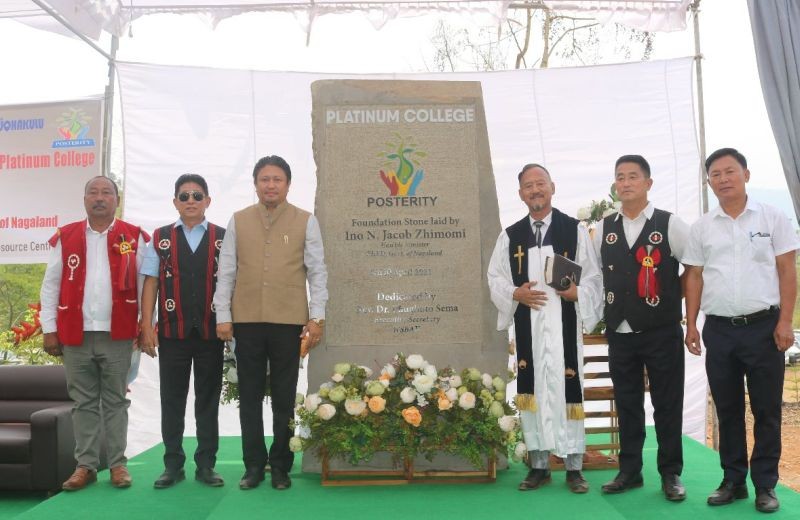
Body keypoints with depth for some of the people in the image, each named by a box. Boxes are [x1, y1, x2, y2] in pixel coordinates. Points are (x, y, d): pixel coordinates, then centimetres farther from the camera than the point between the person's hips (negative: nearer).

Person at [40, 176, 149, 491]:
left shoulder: (134, 238, 2)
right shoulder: (64, 238, 6)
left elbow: (146, 285, 2)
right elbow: (50, 286, 7)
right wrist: (50, 330, 2)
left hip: (118, 335, -1)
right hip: (76, 335, 2)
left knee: (116, 401, 6)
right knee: (83, 403, 9)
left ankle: (117, 464, 15)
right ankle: (85, 465, 18)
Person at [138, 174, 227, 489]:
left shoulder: (222, 238, 4)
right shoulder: (160, 238, 7)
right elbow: (150, 284, 4)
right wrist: (147, 327, -3)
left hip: (210, 332, 0)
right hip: (172, 331, 1)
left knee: (208, 400, 7)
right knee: (172, 400, 7)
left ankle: (206, 465, 16)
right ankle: (173, 465, 18)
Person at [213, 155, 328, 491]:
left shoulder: (306, 221, 3)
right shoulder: (238, 221, 8)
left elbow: (317, 271, 2)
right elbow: (226, 271, 8)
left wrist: (317, 316, -4)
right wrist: (222, 316, 3)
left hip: (289, 321, -2)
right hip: (246, 321, 2)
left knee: (284, 397, 6)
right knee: (249, 396, 8)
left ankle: (281, 466, 18)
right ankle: (253, 465, 19)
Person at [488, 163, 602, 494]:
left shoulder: (575, 230, 4)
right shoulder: (510, 236, 10)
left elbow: (592, 277, 4)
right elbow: (495, 279, 11)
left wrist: (577, 292, -16)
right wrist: (515, 294, -8)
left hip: (563, 325, -2)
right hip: (527, 326, 2)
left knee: (567, 390, -2)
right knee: (531, 390, 5)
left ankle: (574, 467, 10)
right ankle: (539, 465, 17)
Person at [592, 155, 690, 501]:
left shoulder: (671, 225, -3)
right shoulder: (603, 229, 7)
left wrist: (681, 303, 0)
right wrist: (602, 313, 12)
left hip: (662, 332, -3)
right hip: (619, 332, 3)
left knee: (668, 406, 5)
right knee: (626, 405, 11)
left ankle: (671, 474, 18)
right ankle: (629, 471, 22)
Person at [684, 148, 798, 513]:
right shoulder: (702, 227, 7)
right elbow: (694, 277, 8)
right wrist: (691, 325, 3)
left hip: (763, 326, -2)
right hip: (719, 329, 2)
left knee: (767, 409, 4)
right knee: (727, 409, 10)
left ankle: (765, 485, 16)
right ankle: (733, 480, 21)